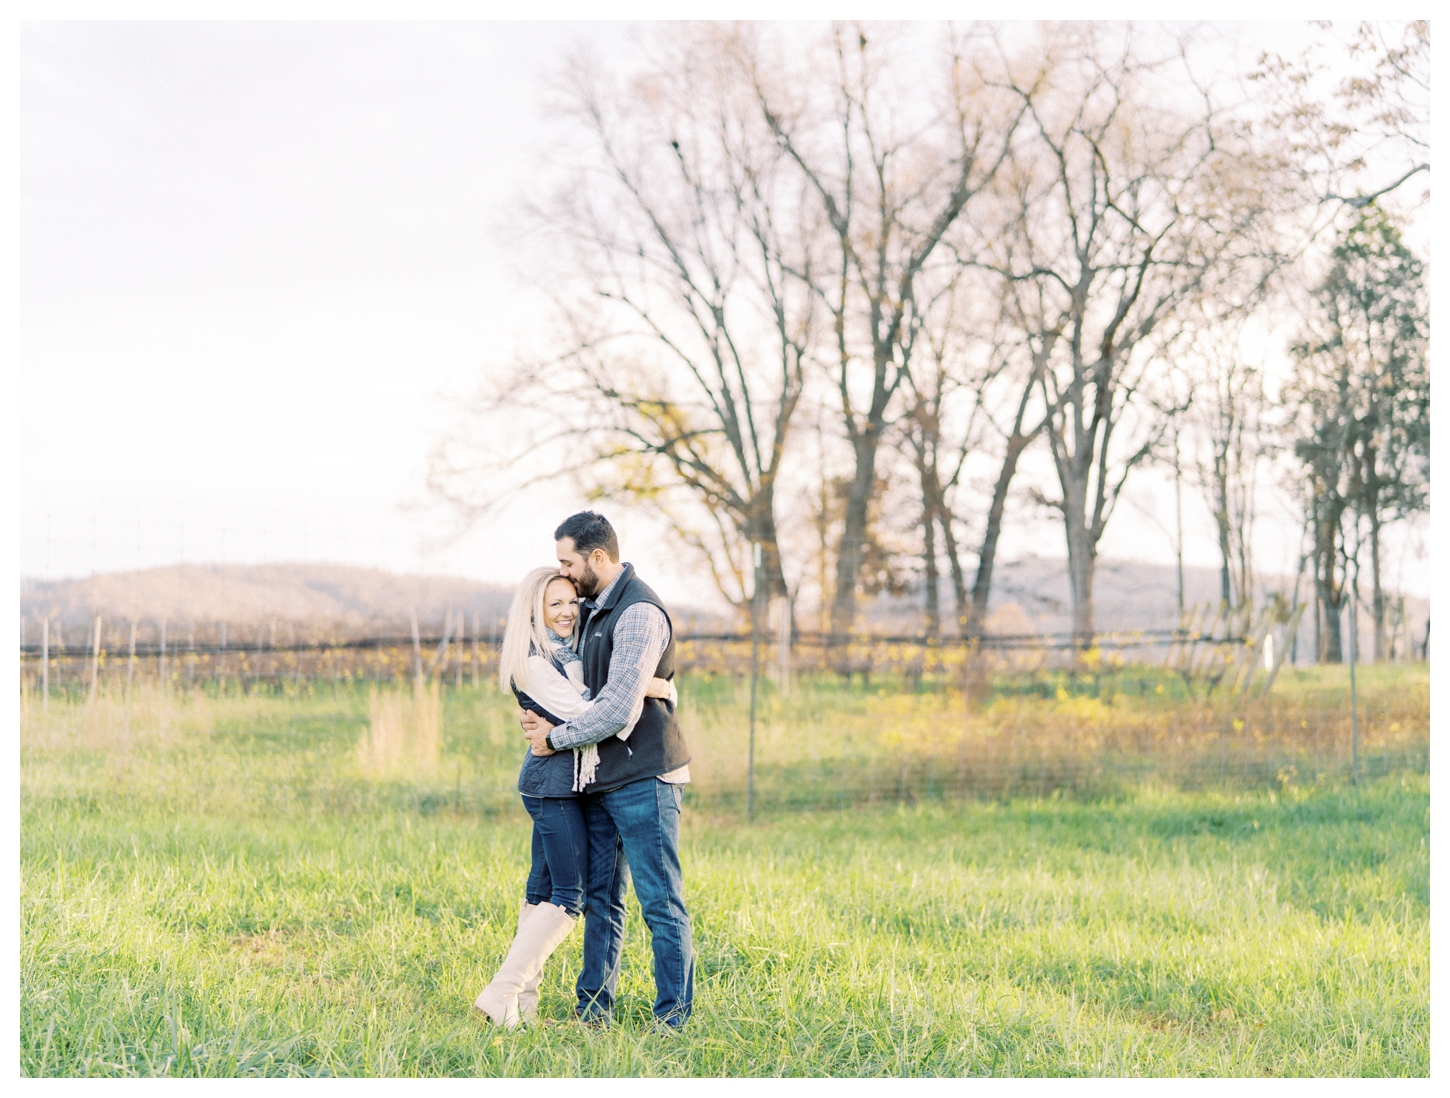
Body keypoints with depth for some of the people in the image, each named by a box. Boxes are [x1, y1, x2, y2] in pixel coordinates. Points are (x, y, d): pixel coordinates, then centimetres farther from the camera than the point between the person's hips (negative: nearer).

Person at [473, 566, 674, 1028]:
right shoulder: (532, 662, -13)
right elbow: (579, 711, -19)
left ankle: (523, 1003, 11)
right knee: (568, 897, -12)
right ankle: (500, 994, -13)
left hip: (565, 782, 10)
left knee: (542, 893, 9)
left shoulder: (569, 654, 15)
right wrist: (643, 689, -18)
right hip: (554, 784, -10)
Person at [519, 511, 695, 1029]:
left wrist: (556, 738, -10)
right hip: (601, 780, 9)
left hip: (643, 778, -9)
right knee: (600, 898, 11)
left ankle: (673, 1017, -1)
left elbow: (619, 711, -23)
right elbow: (586, 687, 26)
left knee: (661, 903, -4)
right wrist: (537, 714, 5)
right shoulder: (594, 609, 15)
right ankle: (593, 1010, 17)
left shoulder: (639, 613, -16)